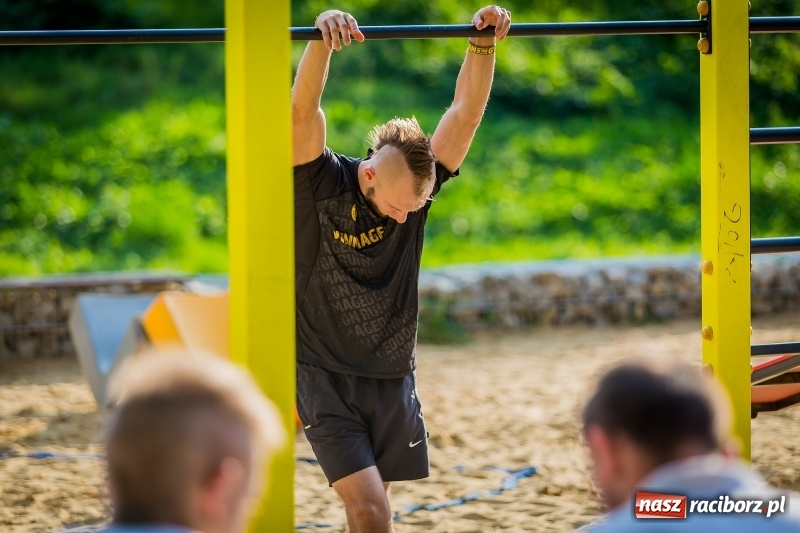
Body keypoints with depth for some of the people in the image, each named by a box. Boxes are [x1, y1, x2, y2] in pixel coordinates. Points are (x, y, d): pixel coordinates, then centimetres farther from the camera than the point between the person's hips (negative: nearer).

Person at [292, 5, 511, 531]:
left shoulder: (418, 181, -4)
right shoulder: (323, 184, -14)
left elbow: (466, 112, -7)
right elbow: (303, 112, -28)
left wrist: (484, 44, -20)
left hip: (392, 379, 5)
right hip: (326, 377, -5)